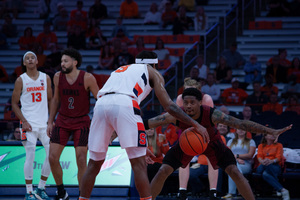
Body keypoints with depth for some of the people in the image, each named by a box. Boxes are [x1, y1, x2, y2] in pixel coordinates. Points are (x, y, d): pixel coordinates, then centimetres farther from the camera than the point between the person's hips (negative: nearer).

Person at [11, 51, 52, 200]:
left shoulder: (46, 78, 9)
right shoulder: (21, 80, 0)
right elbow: (14, 104, 1)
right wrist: (24, 121, -10)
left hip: (45, 122, 4)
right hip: (29, 123, -4)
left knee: (51, 154, -2)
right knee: (30, 157, -9)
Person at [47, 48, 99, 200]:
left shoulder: (87, 78, -16)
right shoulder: (58, 77, -4)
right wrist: (50, 122, 9)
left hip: (81, 122, -3)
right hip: (62, 120, 4)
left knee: (81, 160, -11)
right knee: (53, 158, -6)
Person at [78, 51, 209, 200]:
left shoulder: (120, 69, 41)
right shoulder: (152, 72, 26)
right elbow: (168, 106, 15)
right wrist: (195, 125, 20)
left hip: (101, 104, 5)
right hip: (125, 103, -5)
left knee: (94, 164, 17)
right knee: (139, 163, -3)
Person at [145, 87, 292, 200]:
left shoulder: (212, 114, -40)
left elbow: (241, 124, -44)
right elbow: (150, 123, -33)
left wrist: (271, 132, -50)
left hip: (211, 143, -1)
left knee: (234, 172, -15)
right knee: (162, 172, -11)